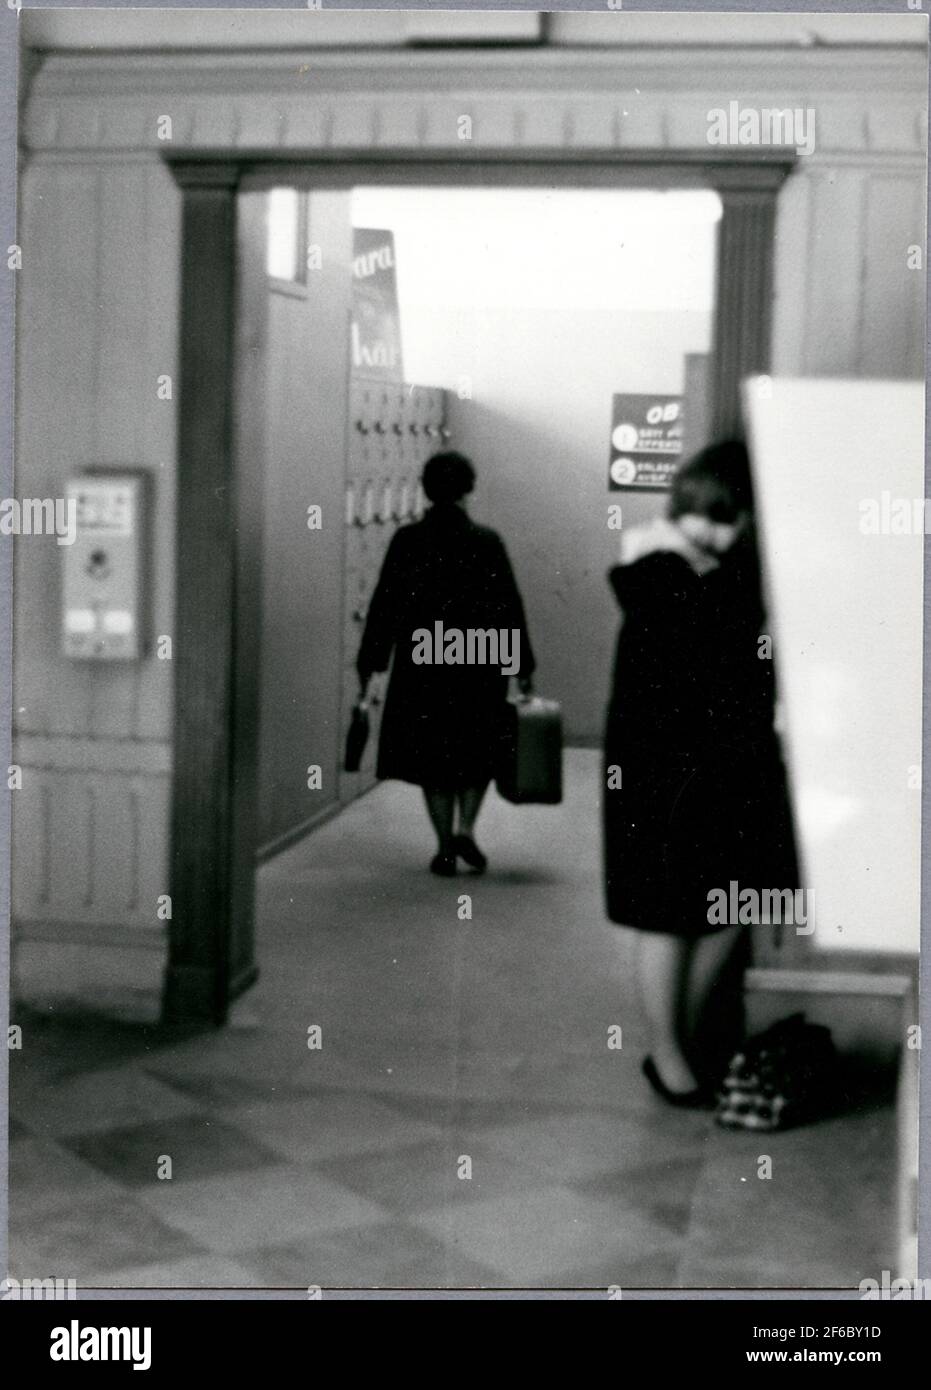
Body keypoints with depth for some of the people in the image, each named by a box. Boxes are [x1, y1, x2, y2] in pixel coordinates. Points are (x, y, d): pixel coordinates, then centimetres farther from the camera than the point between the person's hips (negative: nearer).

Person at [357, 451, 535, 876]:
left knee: (432, 753, 10)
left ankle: (445, 847, 10)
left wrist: (369, 663, 5)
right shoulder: (487, 541, -4)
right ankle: (465, 827, -2)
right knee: (478, 750, 16)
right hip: (480, 664, 0)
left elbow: (384, 604, -2)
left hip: (421, 665, 0)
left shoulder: (407, 540, -3)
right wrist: (522, 666, 4)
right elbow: (510, 606, -3)